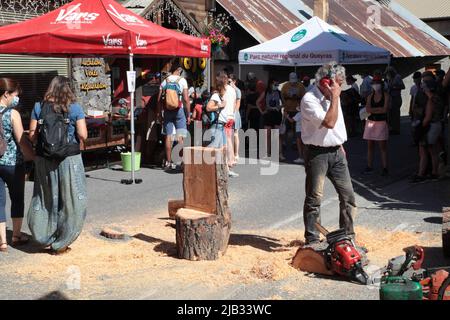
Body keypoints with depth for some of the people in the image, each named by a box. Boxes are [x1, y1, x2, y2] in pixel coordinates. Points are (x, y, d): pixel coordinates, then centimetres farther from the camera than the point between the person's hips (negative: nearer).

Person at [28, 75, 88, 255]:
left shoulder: (39, 107, 1)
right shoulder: (75, 108, -5)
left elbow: (32, 136, 0)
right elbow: (83, 135, -8)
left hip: (44, 160, 3)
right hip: (69, 159, -3)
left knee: (45, 198, 15)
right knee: (69, 200, 7)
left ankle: (44, 237, 21)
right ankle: (60, 243, 11)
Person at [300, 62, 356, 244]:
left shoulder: (332, 97, 10)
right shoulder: (309, 100, -16)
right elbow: (329, 122, -25)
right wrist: (335, 97, -19)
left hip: (336, 152, 8)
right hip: (317, 154, -8)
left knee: (348, 195, 8)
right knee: (314, 198, -2)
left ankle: (348, 236, 19)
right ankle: (312, 241, 6)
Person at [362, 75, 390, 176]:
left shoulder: (385, 95, -2)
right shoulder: (370, 96, 9)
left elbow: (385, 109, -12)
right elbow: (367, 109, -4)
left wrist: (373, 109, -6)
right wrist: (379, 109, -12)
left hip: (381, 122, -4)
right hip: (371, 122, 4)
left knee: (383, 146, -3)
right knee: (370, 146, 7)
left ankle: (385, 168, -1)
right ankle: (369, 167, 14)